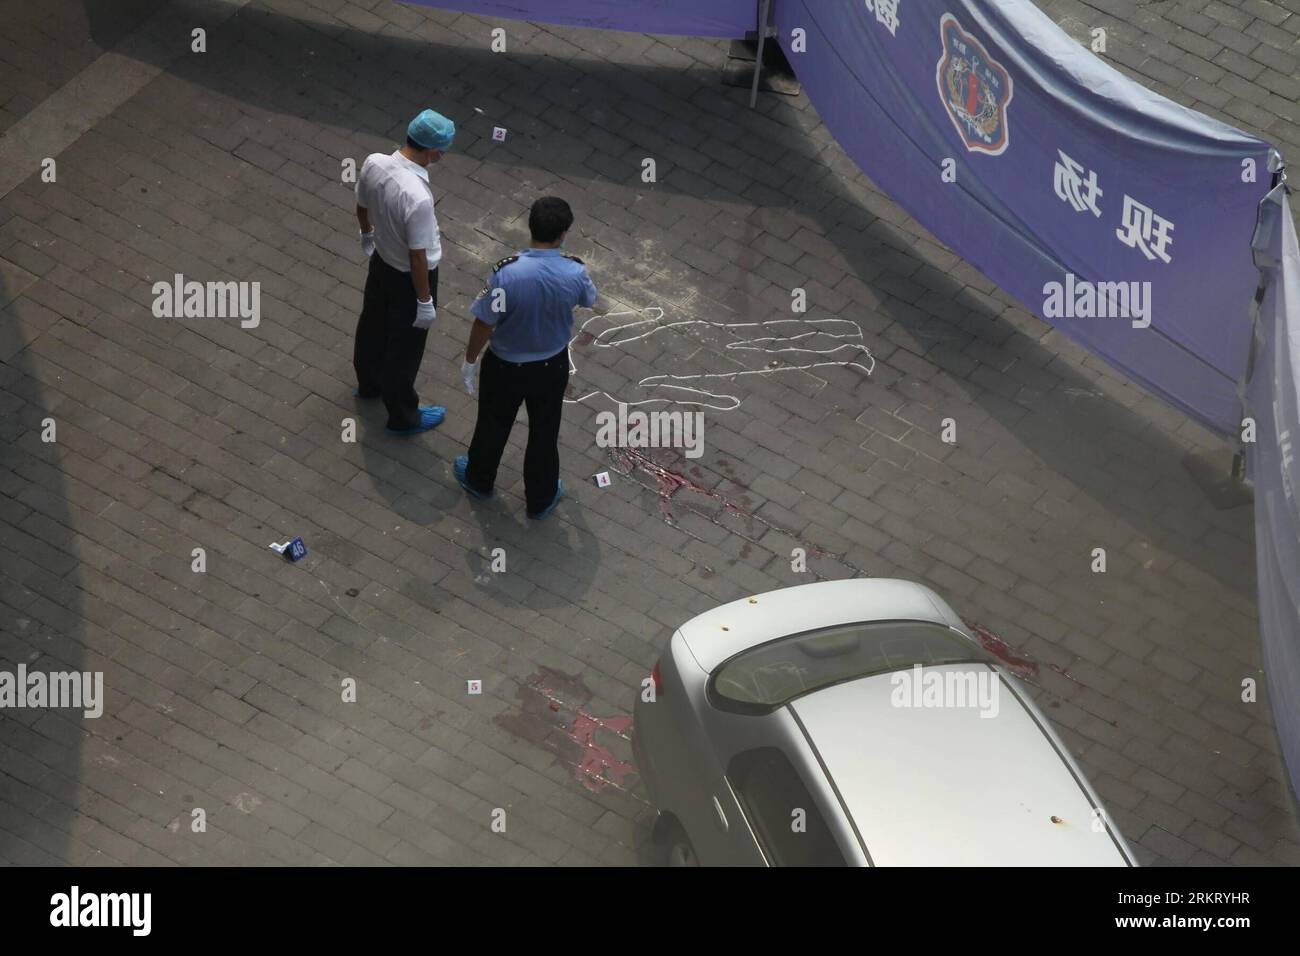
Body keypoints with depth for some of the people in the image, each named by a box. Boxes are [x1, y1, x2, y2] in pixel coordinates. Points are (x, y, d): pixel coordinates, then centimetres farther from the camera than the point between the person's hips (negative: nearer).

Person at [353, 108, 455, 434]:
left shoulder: (373, 163, -19)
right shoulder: (417, 197, -40)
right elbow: (417, 255, -28)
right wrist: (424, 300, -14)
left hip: (380, 260, 7)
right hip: (409, 276, -7)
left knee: (373, 324, 30)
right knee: (405, 346, 15)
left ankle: (369, 383, 57)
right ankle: (403, 416, 36)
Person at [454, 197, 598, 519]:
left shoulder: (507, 272, -31)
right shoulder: (575, 271, -23)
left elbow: (484, 324, -20)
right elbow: (589, 301, 2)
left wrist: (469, 361, -2)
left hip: (505, 366, -1)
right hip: (552, 366, 2)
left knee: (493, 425, 25)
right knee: (544, 432, 23)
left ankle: (479, 480, 50)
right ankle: (541, 498, 42)